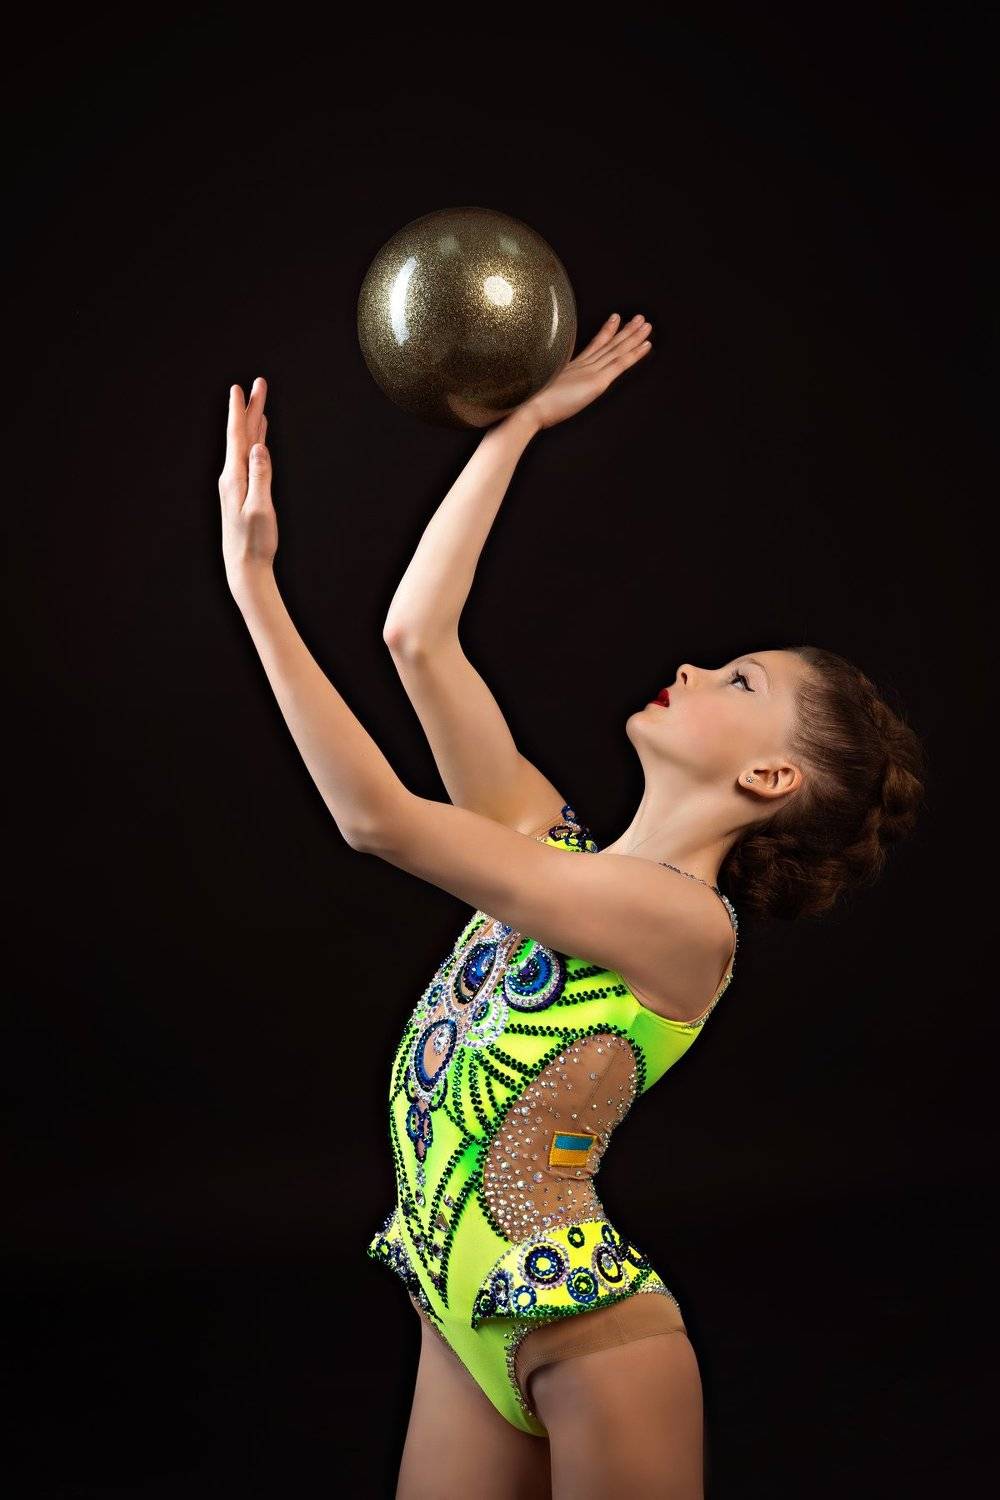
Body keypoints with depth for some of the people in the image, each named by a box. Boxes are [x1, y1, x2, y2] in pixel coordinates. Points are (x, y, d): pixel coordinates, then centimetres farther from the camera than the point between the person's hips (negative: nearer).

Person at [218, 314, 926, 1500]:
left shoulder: (686, 921, -18)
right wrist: (516, 424, 7)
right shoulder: (553, 846, 2)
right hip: (465, 1325, 7)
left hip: (591, 1338, -6)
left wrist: (254, 584, -25)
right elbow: (417, 636, 2)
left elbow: (380, 820, -25)